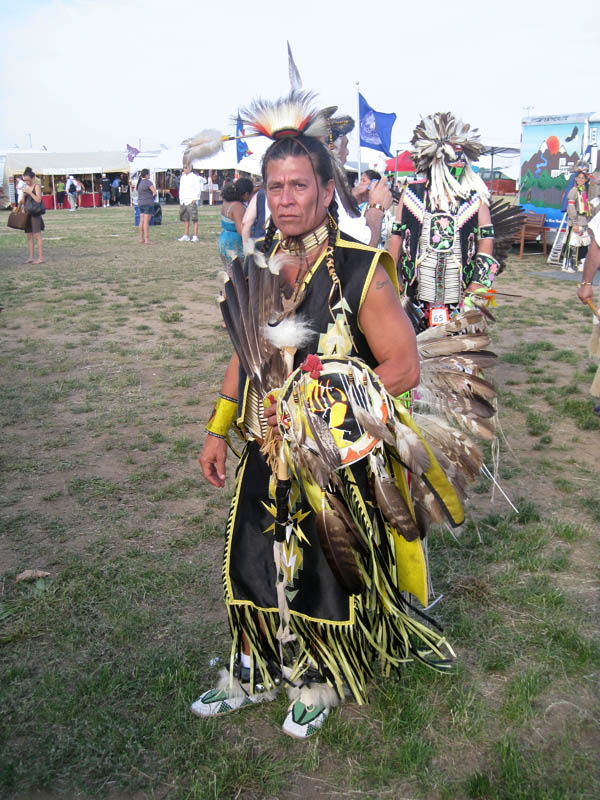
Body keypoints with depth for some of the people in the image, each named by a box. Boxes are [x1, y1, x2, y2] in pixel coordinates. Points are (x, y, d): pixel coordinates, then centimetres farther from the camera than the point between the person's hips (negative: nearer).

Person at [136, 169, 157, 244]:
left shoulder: (140, 182, 13)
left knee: (142, 221, 9)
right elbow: (155, 192, -16)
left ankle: (141, 239, 12)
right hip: (148, 204, -8)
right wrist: (153, 198, 5)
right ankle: (147, 240, -11)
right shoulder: (148, 182, -12)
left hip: (140, 203, 8)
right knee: (146, 222, -10)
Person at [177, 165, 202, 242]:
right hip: (183, 201, 7)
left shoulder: (194, 177, -5)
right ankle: (186, 236, 13)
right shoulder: (182, 177, 17)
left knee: (194, 219, -8)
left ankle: (195, 236, -9)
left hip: (191, 201, -7)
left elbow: (198, 189, -9)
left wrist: (195, 199, -15)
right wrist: (180, 199, 15)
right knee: (185, 219, 9)